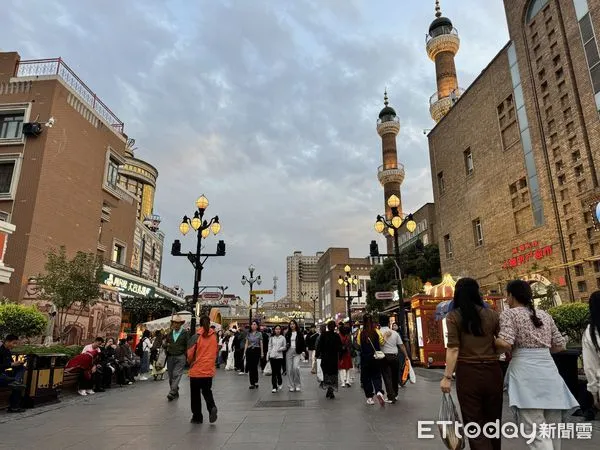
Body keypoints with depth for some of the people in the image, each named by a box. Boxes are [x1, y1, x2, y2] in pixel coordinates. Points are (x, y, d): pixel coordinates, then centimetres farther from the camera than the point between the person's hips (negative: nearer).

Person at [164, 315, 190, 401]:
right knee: (171, 376, 8)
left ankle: (172, 393, -14)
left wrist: (186, 356, -8)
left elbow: (188, 345, -2)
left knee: (176, 375, -13)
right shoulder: (170, 333, 10)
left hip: (180, 357, -4)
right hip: (170, 357, 4)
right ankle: (175, 393, 19)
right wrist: (166, 344, -3)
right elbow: (165, 343, 20)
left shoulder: (185, 333, -1)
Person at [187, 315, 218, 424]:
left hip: (196, 370, -3)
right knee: (207, 391, 19)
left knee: (195, 394, 13)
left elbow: (190, 354, -11)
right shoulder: (214, 336, -2)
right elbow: (216, 351, 5)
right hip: (209, 370, 3)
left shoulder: (196, 336, -12)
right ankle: (212, 407, -6)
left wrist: (190, 362, 9)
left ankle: (197, 417, 18)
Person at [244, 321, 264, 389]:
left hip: (256, 351, -3)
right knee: (250, 367, 1)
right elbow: (246, 344, 11)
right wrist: (244, 352, 3)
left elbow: (261, 344, 4)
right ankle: (252, 383, 11)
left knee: (255, 367, -8)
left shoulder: (259, 334, 3)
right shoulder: (248, 334, 10)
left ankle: (256, 382, 8)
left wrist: (262, 353, 0)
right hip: (249, 351, 3)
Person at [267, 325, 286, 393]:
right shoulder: (271, 338, 9)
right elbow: (269, 347, 11)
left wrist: (280, 349, -13)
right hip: (272, 356, 2)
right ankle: (274, 387, 5)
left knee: (278, 371, -2)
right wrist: (268, 356, 7)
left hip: (279, 356, -2)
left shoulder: (282, 338, 4)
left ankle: (280, 383, 26)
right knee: (273, 372, -1)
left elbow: (284, 347, 5)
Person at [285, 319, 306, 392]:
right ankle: (292, 386, 10)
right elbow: (285, 343, 14)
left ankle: (298, 385, 0)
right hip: (289, 352, 3)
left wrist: (303, 351, -6)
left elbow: (302, 343, 3)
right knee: (289, 369, 1)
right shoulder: (287, 334, 11)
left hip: (297, 352, -3)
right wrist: (286, 345, -7)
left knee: (296, 367, -16)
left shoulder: (299, 333, 4)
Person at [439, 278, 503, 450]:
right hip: (493, 371, 3)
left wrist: (447, 377, -7)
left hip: (468, 373, -3)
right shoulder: (492, 314, 4)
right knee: (493, 420, 19)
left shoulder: (453, 316, -4)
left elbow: (453, 349, -10)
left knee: (474, 422, 7)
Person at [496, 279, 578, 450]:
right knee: (552, 430, 15)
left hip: (526, 372, -6)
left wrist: (493, 342, 5)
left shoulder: (509, 314, -1)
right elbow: (560, 345, 20)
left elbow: (505, 344, -15)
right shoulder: (545, 315, 17)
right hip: (549, 372, 6)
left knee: (536, 433, -9)